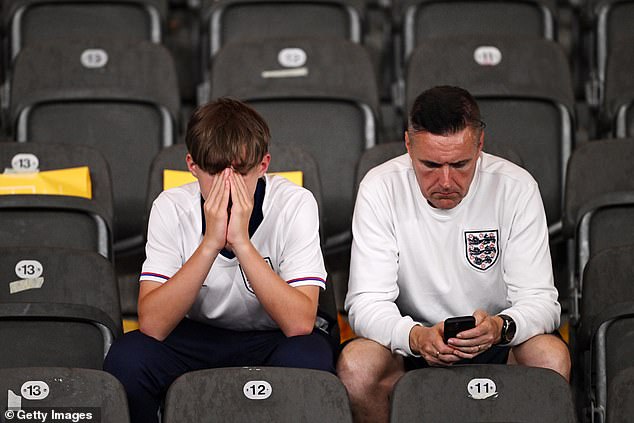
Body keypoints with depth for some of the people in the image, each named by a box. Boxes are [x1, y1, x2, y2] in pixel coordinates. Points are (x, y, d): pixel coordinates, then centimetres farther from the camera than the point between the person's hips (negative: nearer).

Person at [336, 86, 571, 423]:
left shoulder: (516, 188, -10)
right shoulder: (380, 189, -11)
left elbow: (539, 300, -12)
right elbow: (366, 302, -15)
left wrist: (501, 327, -36)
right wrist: (416, 337, -38)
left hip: (495, 346, 0)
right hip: (410, 347, 0)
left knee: (552, 356, -31)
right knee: (355, 364, -31)